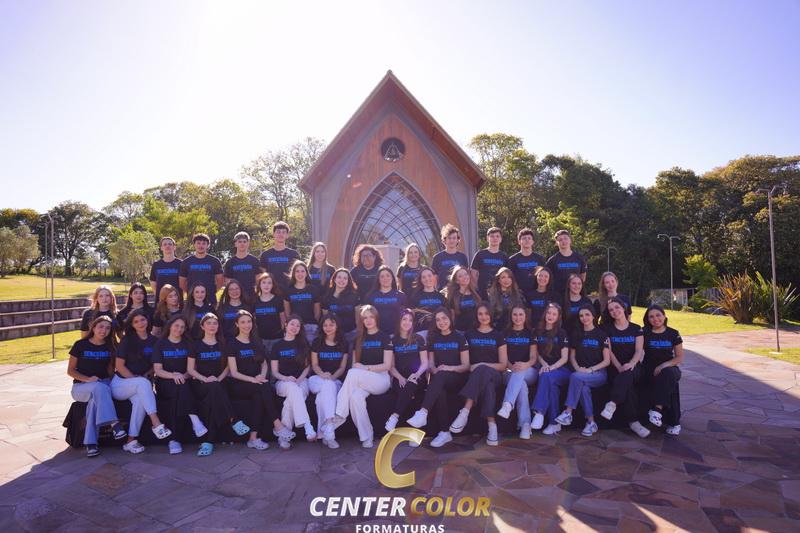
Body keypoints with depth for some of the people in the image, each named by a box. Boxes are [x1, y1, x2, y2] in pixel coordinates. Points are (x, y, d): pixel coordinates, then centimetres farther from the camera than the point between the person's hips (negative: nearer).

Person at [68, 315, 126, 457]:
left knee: (95, 400, -35)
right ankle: (114, 423, -46)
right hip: (81, 387, -1)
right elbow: (70, 371, 0)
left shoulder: (110, 347, 8)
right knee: (99, 387, -38)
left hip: (103, 385, 2)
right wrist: (88, 379, -15)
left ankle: (91, 444, -38)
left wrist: (109, 381, -4)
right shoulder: (80, 345, 0)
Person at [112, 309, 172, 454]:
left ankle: (131, 441, -31)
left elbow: (155, 365, 14)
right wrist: (135, 378, -14)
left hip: (139, 385, 3)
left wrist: (147, 374, -5)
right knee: (143, 382, -36)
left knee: (140, 399, -34)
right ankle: (156, 423, -42)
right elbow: (119, 365, -7)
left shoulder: (154, 341, 8)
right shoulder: (127, 340, -4)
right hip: (120, 383, -3)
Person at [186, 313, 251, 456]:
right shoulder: (196, 345, 9)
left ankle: (209, 442, -35)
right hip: (200, 384, -1)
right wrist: (205, 379, -12)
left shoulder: (222, 344, 13)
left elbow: (227, 367, 11)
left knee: (213, 400, -34)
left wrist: (218, 379, -8)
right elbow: (190, 369, 5)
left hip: (219, 384, 1)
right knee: (214, 388, -37)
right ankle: (234, 421, -37)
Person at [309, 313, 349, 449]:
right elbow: (314, 365, 5)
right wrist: (322, 374, -17)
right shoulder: (317, 342, 8)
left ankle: (325, 434, -31)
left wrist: (332, 376, -14)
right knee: (328, 386, -38)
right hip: (317, 379, 0)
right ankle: (329, 435, -41)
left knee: (322, 396, -36)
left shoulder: (343, 343, 9)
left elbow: (343, 367, 6)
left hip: (336, 380, 1)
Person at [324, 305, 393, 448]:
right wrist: (356, 366, -9)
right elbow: (355, 364, 15)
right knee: (356, 396, -34)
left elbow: (387, 365, -3)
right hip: (360, 380, 3)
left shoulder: (384, 337, 5)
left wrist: (365, 367, -13)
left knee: (353, 373, -33)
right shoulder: (359, 339, 18)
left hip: (381, 379, -3)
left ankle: (339, 416, -28)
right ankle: (366, 436, -26)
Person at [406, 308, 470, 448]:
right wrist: (434, 370, -13)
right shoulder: (433, 339, 16)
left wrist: (449, 368, -18)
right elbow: (430, 363, 11)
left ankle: (423, 413, -51)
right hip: (439, 379, 2)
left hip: (457, 379, -2)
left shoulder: (460, 338, 6)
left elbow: (466, 365, 0)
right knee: (439, 392, -35)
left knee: (441, 376, -38)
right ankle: (444, 432, -34)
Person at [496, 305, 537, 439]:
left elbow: (533, 357, 3)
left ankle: (507, 405, -58)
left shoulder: (530, 334, 14)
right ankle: (525, 424, -45)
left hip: (529, 372, 0)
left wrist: (526, 365, -22)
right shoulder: (505, 333, 13)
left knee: (519, 373, -38)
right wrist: (511, 367, -18)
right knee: (521, 385, -35)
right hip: (509, 372, 0)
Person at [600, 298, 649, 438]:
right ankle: (633, 421, -35)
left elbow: (639, 351, 0)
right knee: (627, 384, -33)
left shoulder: (636, 329, 13)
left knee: (627, 375, -38)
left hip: (633, 367, 1)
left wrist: (631, 363, -21)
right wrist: (619, 366, -16)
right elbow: (608, 351, 1)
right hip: (614, 368, 0)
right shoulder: (606, 329, 12)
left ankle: (613, 403, -46)